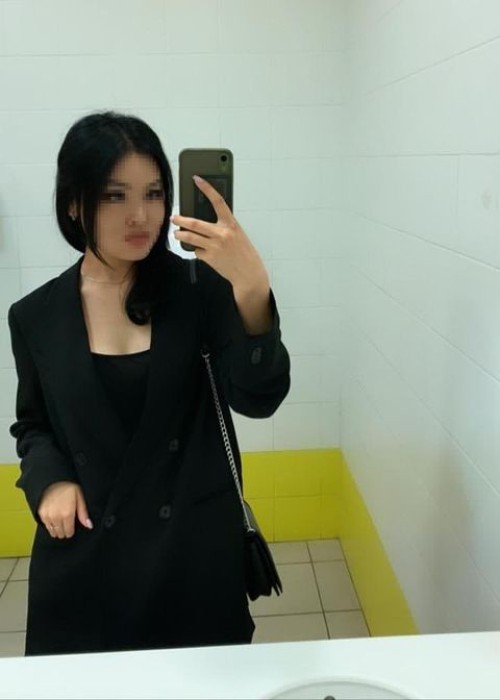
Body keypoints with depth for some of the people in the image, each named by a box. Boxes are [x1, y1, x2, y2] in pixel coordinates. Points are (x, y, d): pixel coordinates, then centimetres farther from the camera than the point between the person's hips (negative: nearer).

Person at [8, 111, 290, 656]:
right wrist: (49, 481, -8)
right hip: (85, 559, 2)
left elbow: (258, 398, -19)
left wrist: (253, 289, -34)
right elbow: (32, 425, 12)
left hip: (196, 550, -1)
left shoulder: (200, 287, -8)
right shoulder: (36, 317, -2)